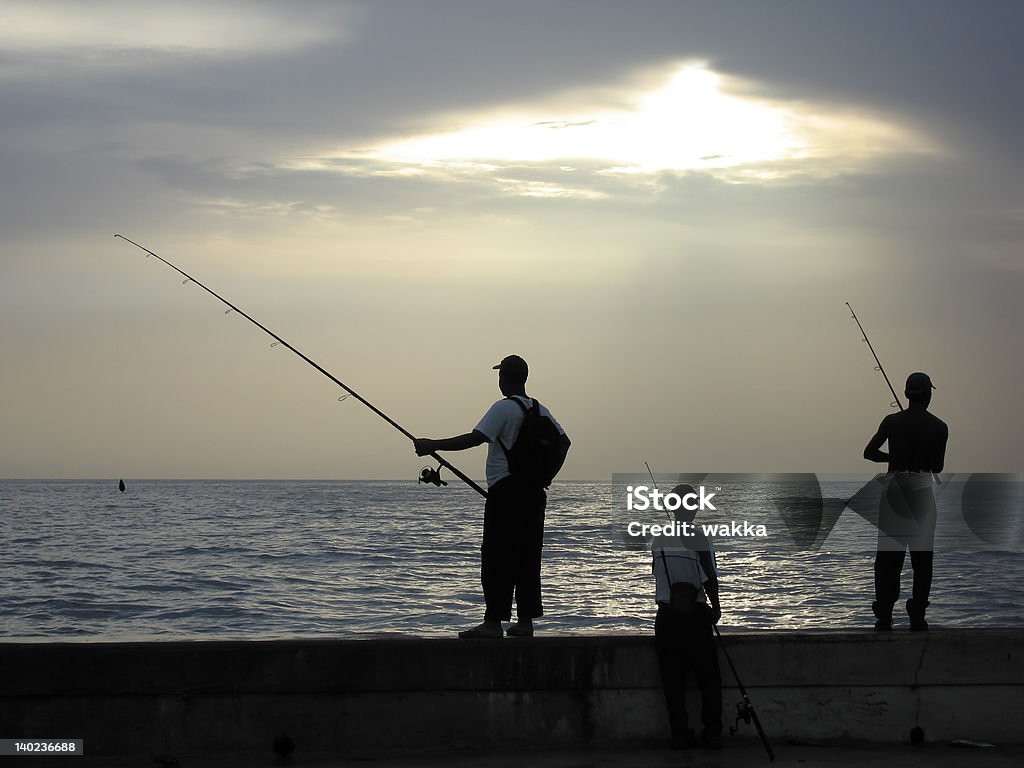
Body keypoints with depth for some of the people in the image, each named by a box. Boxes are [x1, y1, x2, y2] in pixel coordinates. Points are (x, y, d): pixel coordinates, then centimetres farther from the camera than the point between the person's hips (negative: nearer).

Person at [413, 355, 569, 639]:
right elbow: (563, 441, 18)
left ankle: (493, 622, -8)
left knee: (496, 557, -5)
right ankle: (525, 620, 9)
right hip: (534, 492, 7)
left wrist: (433, 445, -14)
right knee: (528, 556, 9)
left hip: (505, 491, -7)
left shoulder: (503, 408, -10)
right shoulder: (540, 411, 12)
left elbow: (475, 438, -19)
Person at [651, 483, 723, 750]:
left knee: (672, 678, 6)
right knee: (709, 677, 7)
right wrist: (716, 608, 3)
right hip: (695, 614, -4)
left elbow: (657, 573, 9)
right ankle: (713, 734, 5)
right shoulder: (698, 537, -11)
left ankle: (680, 735, 5)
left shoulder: (658, 539, 3)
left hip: (666, 615, 4)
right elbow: (709, 578, -12)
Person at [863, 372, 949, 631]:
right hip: (922, 488, -1)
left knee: (888, 555, 4)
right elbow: (938, 467, 4)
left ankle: (884, 617, 1)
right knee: (922, 555, 5)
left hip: (894, 486, 1)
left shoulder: (892, 421, -1)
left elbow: (869, 452, 5)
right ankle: (917, 617, 3)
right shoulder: (939, 427, -3)